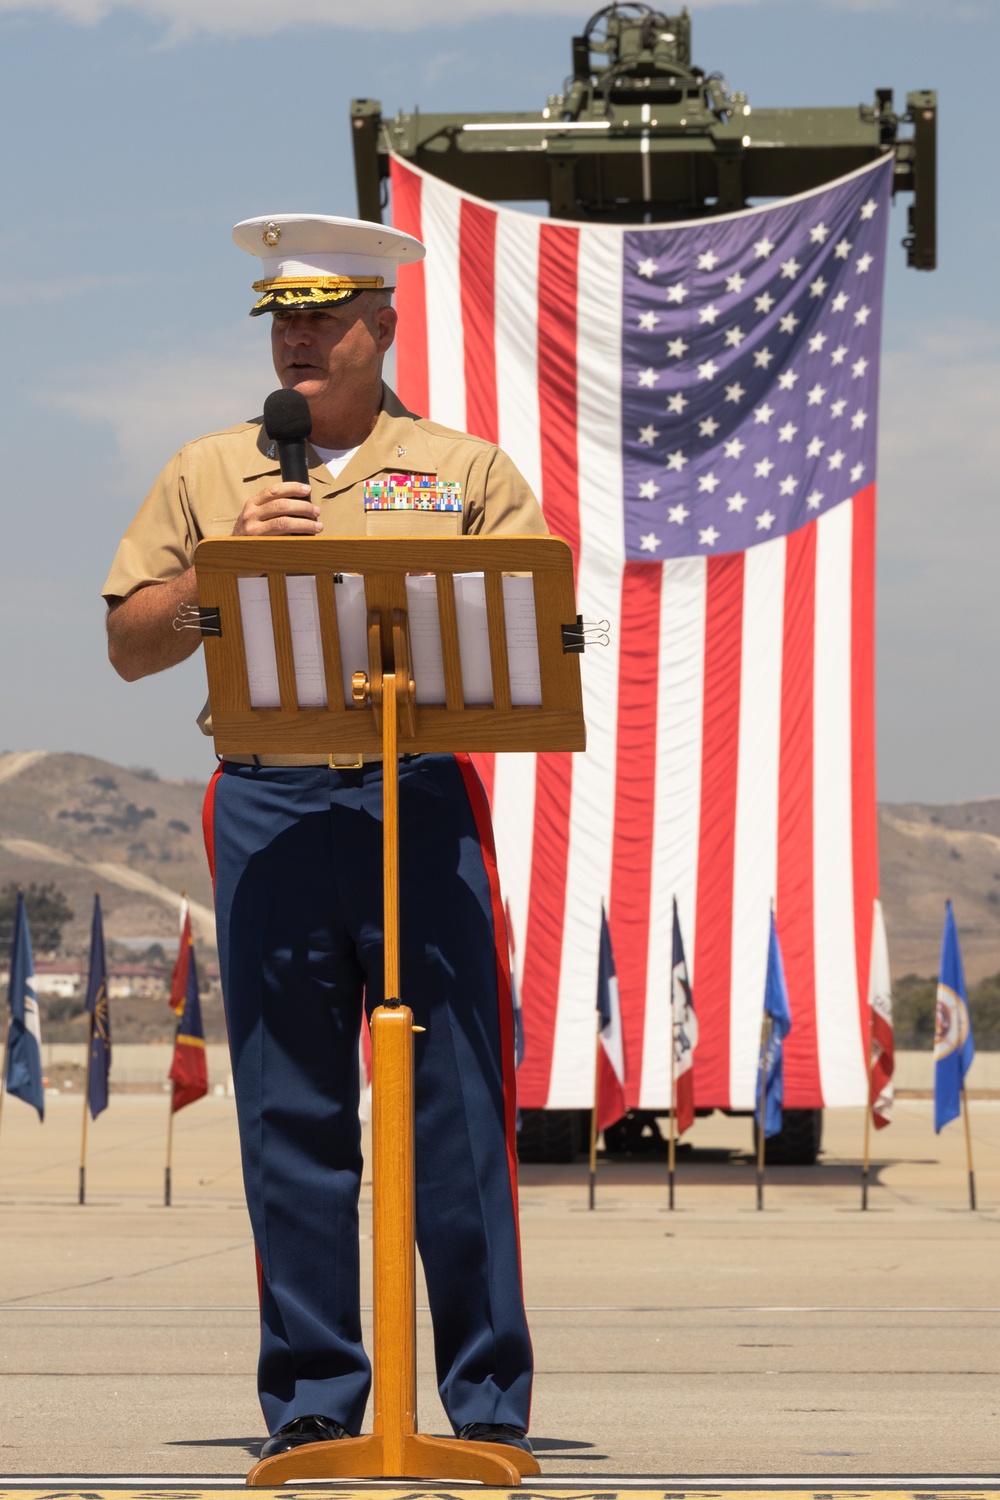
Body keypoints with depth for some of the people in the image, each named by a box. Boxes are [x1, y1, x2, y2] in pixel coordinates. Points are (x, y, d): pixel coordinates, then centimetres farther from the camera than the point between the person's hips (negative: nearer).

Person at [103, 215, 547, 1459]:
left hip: (425, 806, -1)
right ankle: (311, 1403, 8)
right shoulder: (206, 476, 16)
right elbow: (129, 645, 13)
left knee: (458, 1112, -4)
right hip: (268, 813, 1)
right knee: (290, 1117, 1)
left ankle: (490, 1403, 2)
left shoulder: (466, 472, 13)